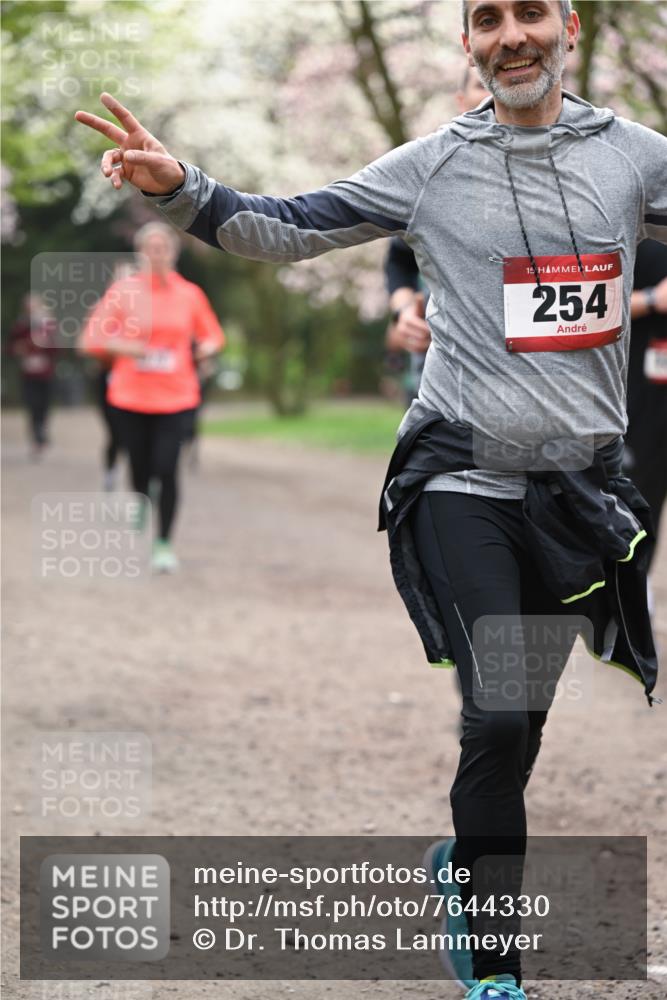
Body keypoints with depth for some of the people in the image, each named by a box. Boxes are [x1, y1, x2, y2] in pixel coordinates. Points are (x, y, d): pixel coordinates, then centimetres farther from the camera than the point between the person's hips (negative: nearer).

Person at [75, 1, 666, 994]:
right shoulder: (431, 167, 0)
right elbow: (284, 229, 1)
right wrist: (179, 187, -14)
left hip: (582, 485, 3)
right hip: (465, 482, -3)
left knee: (520, 722, 12)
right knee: (498, 718, -12)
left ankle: (468, 866, 40)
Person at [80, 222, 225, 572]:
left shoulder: (189, 294, 4)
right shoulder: (122, 291, 0)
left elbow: (212, 335, 17)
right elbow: (92, 339, 0)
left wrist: (207, 347, -6)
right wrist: (125, 347, -16)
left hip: (174, 398, 0)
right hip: (130, 398, 0)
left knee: (167, 470, -13)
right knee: (140, 474, 3)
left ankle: (164, 543, -1)